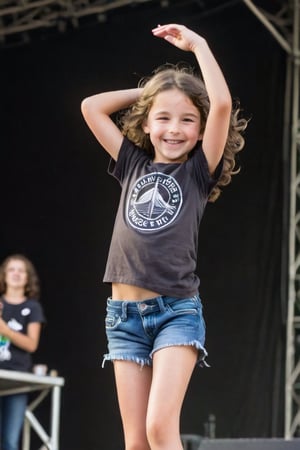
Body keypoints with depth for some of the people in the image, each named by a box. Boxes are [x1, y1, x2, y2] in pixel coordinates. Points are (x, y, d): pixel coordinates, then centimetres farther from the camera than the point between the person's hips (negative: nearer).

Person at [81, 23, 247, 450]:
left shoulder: (198, 171, 2)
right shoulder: (134, 166, 11)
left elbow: (222, 105, -12)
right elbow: (91, 106, 10)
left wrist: (198, 45, -4)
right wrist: (149, 90, 13)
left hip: (177, 311, -4)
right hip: (124, 314, 4)